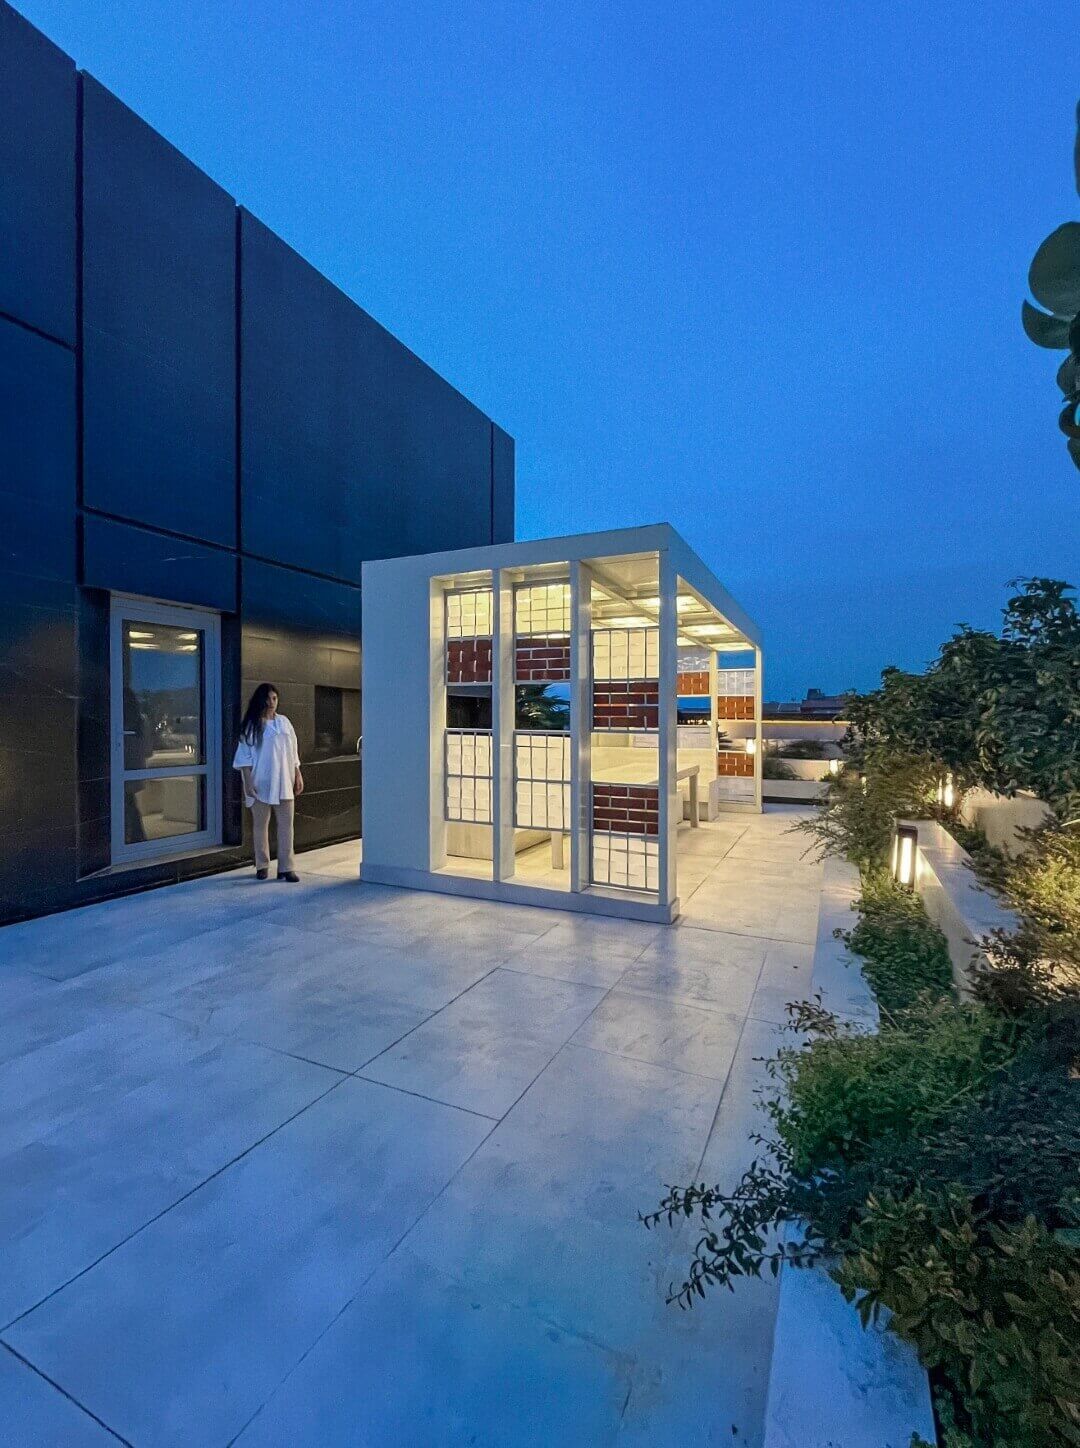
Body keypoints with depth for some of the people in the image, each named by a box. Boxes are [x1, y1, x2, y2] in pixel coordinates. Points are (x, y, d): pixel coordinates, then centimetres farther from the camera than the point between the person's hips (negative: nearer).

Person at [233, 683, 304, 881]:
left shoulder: (284, 722, 9)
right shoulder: (252, 725, -3)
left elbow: (293, 752, 12)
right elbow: (244, 755, -5)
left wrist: (298, 775, 10)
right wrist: (248, 781, -12)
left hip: (283, 782, 3)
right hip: (260, 783, -3)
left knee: (286, 824, 0)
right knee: (260, 824, 7)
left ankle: (286, 867, 4)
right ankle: (262, 866, 20)